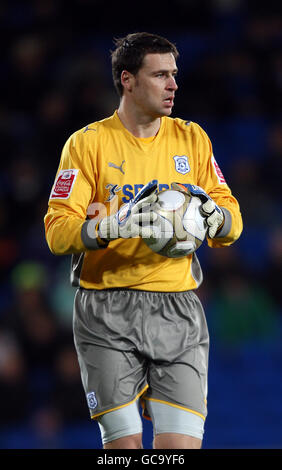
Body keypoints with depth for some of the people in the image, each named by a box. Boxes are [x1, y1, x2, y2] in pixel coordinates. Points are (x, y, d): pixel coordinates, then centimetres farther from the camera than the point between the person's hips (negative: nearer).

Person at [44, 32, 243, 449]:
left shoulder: (192, 139, 12)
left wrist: (213, 215, -15)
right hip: (108, 312, -2)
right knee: (123, 442, -5)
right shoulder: (87, 142, 1)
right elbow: (57, 231, -6)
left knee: (182, 442, -9)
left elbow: (232, 220, 9)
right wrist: (111, 227, -25)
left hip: (178, 310, 2)